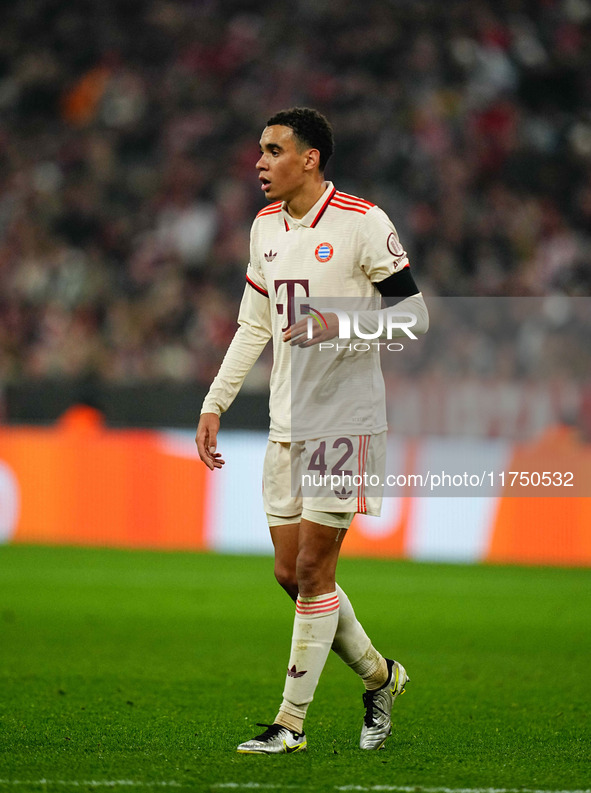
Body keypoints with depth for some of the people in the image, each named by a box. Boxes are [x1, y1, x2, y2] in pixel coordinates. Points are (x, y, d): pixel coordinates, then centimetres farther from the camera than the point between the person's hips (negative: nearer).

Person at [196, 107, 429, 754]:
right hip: (286, 426, 7)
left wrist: (340, 324, -22)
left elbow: (414, 313, -7)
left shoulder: (363, 223, -10)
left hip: (345, 421, -7)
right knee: (290, 573, 6)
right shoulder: (266, 227, 11)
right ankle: (378, 677, 26)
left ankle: (291, 721, 0)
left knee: (312, 572, -7)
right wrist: (214, 404, 14)